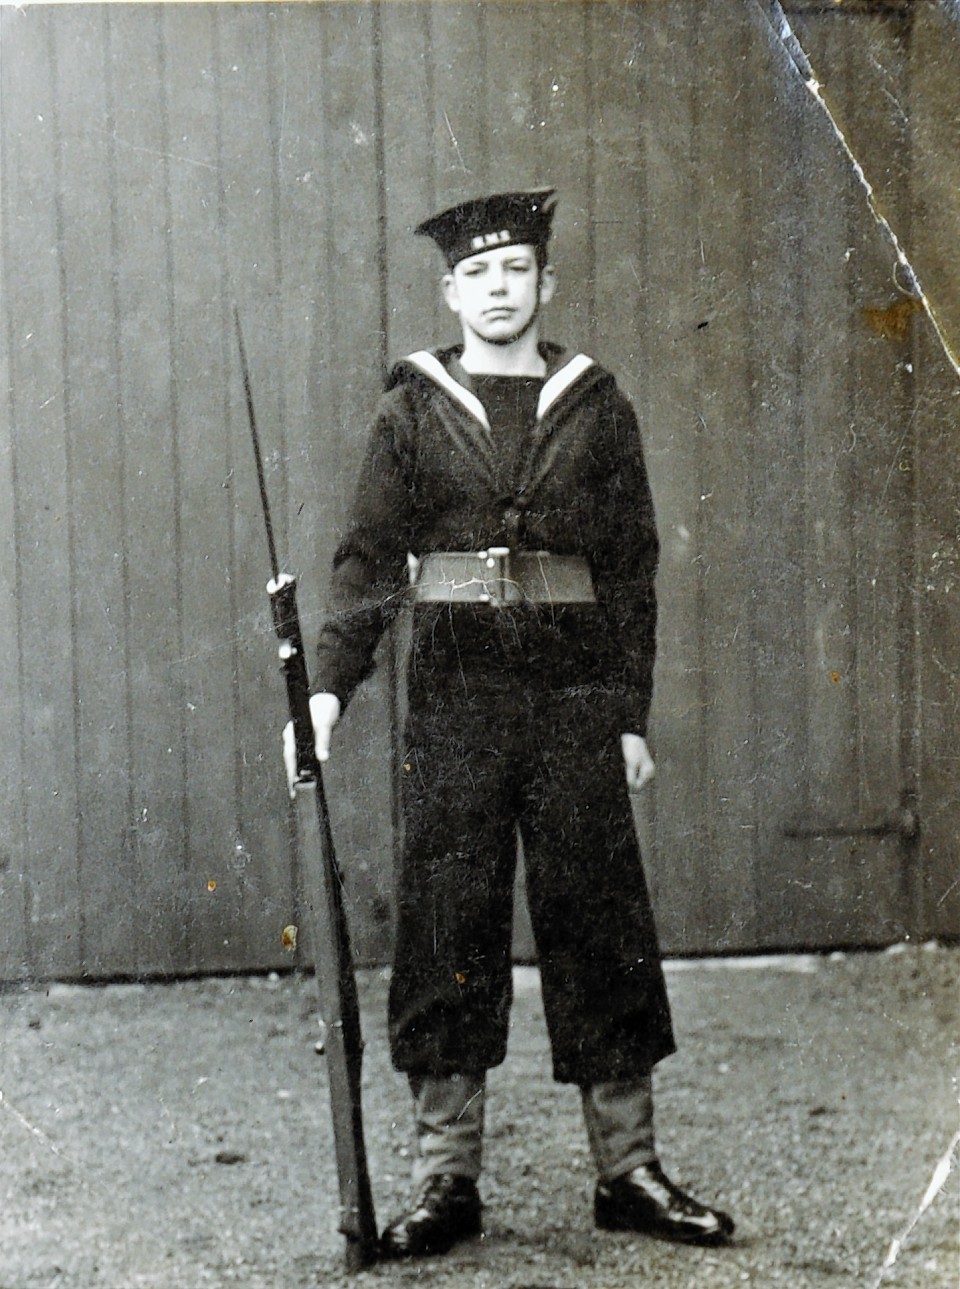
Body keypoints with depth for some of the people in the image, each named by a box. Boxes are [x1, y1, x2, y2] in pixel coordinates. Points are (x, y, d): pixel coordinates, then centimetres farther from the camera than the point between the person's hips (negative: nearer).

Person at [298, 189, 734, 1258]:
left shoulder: (594, 405, 8)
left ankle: (629, 1171, 11)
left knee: (599, 923, 3)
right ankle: (445, 1180, 7)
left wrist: (631, 715, 3)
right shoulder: (415, 408, 6)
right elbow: (368, 557, 3)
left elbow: (632, 567, 8)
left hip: (574, 697, 1)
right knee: (447, 926, 0)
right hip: (455, 696, 0)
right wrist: (331, 680, -11)